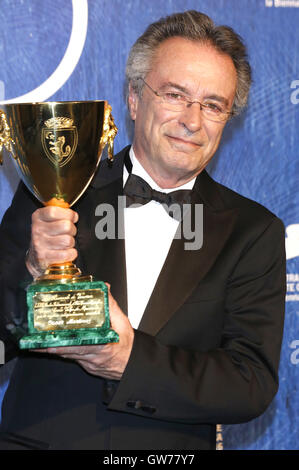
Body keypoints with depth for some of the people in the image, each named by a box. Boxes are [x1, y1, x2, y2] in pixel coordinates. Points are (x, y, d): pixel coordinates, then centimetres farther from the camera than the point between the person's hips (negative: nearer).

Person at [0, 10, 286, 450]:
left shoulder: (255, 233, 4)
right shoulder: (54, 189, 3)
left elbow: (254, 385, -4)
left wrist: (131, 359, -16)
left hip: (170, 450, 0)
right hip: (38, 438, 1)